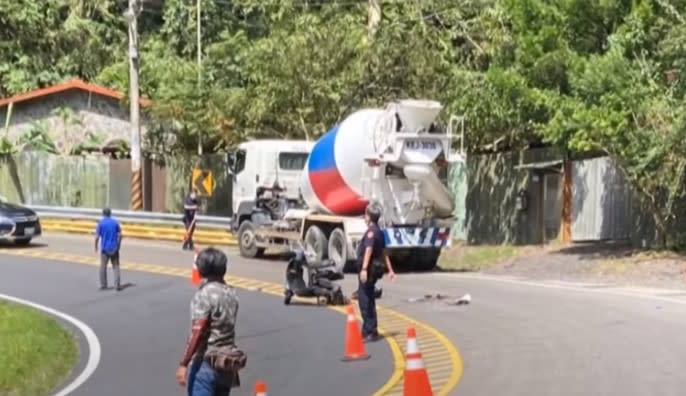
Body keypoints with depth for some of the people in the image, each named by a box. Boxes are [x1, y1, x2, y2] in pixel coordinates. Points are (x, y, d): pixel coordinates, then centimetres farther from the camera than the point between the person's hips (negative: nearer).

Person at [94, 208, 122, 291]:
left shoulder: (100, 223, -7)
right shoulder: (115, 222, 1)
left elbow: (97, 237, -10)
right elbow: (120, 235, 2)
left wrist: (96, 247, 4)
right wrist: (118, 244, 15)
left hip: (105, 248, -2)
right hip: (114, 248, 2)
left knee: (103, 267, 9)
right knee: (116, 266, 6)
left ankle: (103, 285, 12)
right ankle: (117, 285, -2)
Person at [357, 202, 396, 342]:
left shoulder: (371, 231, -15)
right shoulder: (379, 231, 16)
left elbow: (368, 250, -28)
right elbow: (384, 252, 22)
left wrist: (364, 269, -37)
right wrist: (390, 269, 28)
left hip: (369, 269, -10)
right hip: (374, 268, 10)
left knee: (365, 300, -6)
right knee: (368, 299, 17)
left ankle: (371, 332, -4)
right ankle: (367, 330, 26)